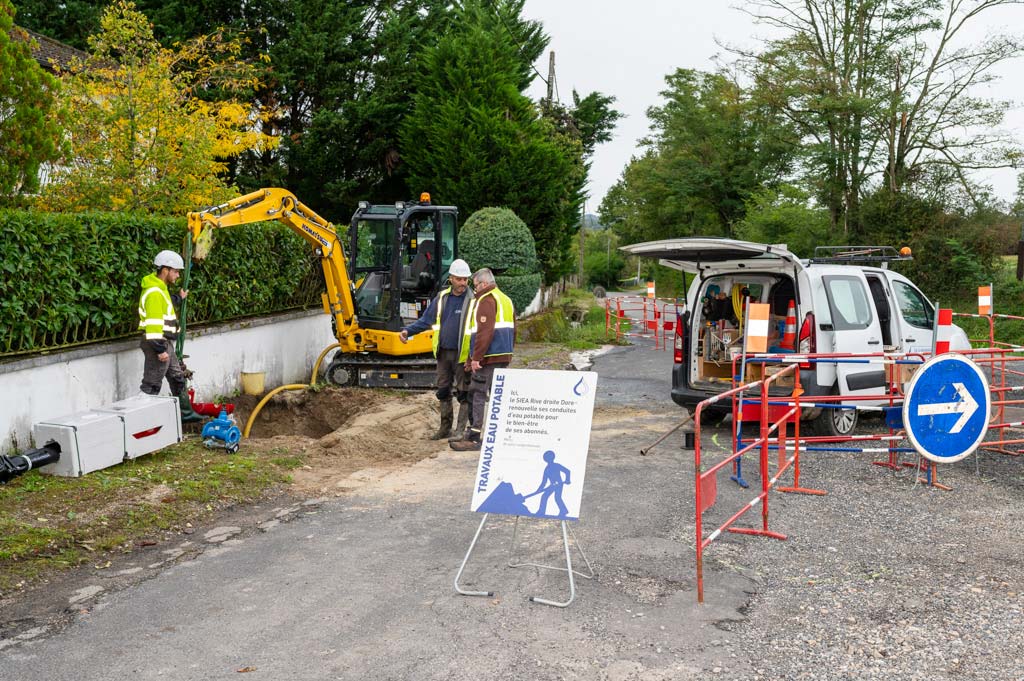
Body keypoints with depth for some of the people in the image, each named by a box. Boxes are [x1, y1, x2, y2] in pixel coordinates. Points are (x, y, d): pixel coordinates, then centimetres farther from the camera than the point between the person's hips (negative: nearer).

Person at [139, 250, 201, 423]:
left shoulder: (160, 289, 12)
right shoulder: (154, 292, -21)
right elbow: (153, 324, -25)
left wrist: (179, 298, 42)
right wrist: (160, 349, -26)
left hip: (165, 343, 11)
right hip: (157, 344, -11)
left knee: (177, 378, 19)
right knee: (152, 384, -3)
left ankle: (186, 413, 29)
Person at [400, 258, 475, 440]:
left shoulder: (472, 300, -8)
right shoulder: (442, 298, 7)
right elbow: (426, 320, 13)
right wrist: (408, 330, 0)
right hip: (443, 352, 5)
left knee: (463, 393, 2)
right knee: (443, 391, 13)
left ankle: (460, 430, 12)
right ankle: (445, 427, 25)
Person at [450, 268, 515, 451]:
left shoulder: (486, 300, -10)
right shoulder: (506, 300, 20)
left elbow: (484, 331, -20)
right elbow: (513, 331, 23)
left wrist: (476, 358, -20)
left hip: (487, 358, -10)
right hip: (504, 357, 10)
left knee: (478, 395, -8)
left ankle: (473, 438, -9)